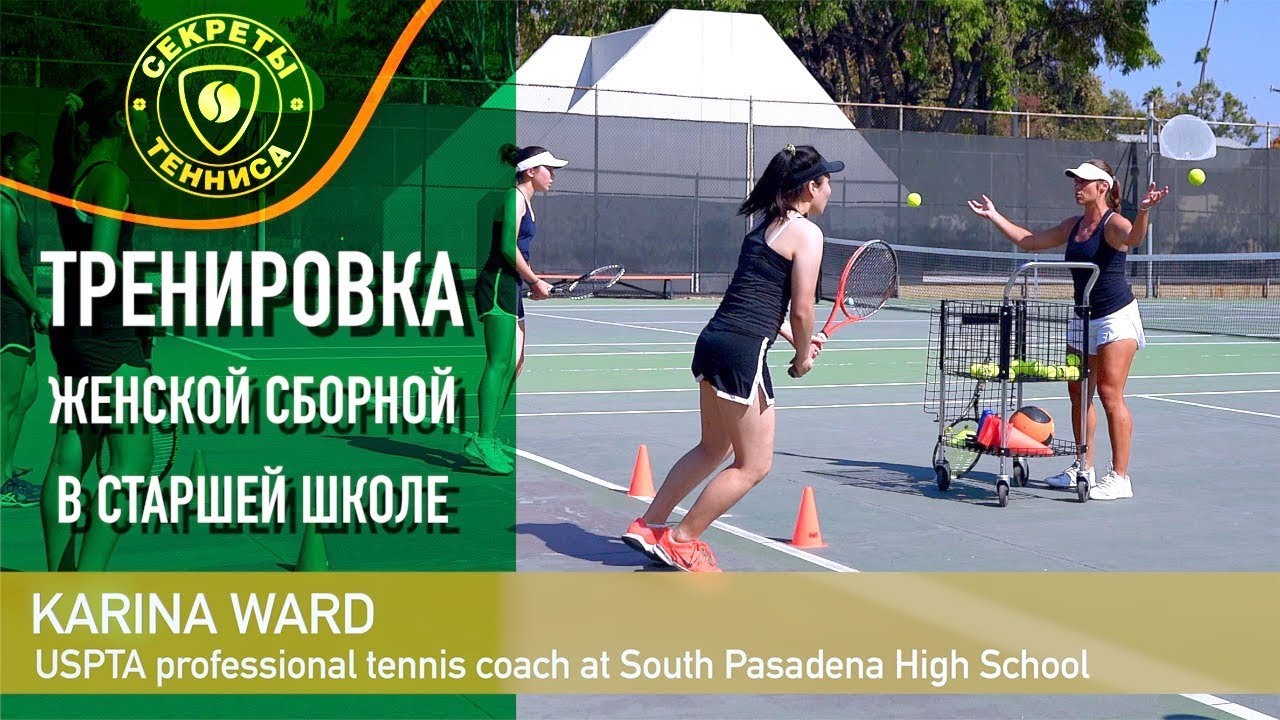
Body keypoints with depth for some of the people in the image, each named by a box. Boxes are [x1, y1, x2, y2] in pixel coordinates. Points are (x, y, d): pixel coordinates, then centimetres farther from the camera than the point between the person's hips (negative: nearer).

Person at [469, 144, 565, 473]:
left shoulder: (525, 200, 21)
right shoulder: (515, 197, -9)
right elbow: (507, 246, -18)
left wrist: (531, 284, 16)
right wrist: (535, 280, -12)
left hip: (512, 289, 10)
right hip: (498, 285, -10)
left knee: (513, 366, 9)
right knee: (498, 363, -17)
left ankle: (489, 438, 13)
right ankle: (481, 441, -22)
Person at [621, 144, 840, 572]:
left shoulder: (766, 226, 17)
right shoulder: (807, 233, -8)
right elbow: (801, 310, -13)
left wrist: (798, 341, 20)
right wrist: (803, 356, 4)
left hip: (713, 341, 9)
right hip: (743, 351, -9)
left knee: (713, 449, 25)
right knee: (753, 465, 4)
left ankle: (648, 527, 30)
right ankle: (680, 541, 13)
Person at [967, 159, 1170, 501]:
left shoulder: (1113, 223, -13)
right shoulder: (1073, 226, 11)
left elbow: (1133, 238, -36)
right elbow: (1030, 242, 21)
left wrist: (1143, 211, -56)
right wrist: (994, 216, 22)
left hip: (1116, 318, -8)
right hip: (1082, 318, 8)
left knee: (1110, 394, -11)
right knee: (1078, 393, 11)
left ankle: (1120, 478, -7)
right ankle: (1083, 469, 24)